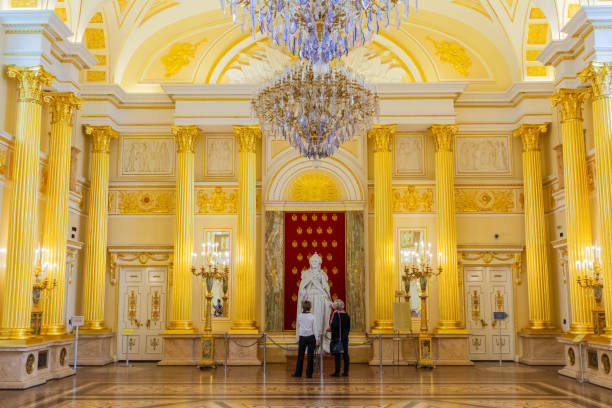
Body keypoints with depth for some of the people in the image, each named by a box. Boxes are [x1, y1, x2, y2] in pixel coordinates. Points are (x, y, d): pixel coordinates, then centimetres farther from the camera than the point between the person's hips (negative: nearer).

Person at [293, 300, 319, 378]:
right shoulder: (312, 317, -7)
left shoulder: (299, 316, 0)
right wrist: (317, 339, -4)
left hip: (302, 337, 1)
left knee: (300, 356, 10)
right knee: (310, 356, 3)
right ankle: (309, 374, 3)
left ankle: (298, 373, 14)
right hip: (311, 337, -1)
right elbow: (315, 328, -7)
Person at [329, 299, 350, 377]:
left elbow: (334, 325, -25)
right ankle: (346, 371, 10)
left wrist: (330, 328, -5)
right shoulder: (346, 315, 6)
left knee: (337, 355, -1)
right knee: (345, 354, 8)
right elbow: (348, 327, 11)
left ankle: (337, 372, 0)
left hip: (336, 338, -5)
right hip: (345, 338, 5)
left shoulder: (335, 314, -12)